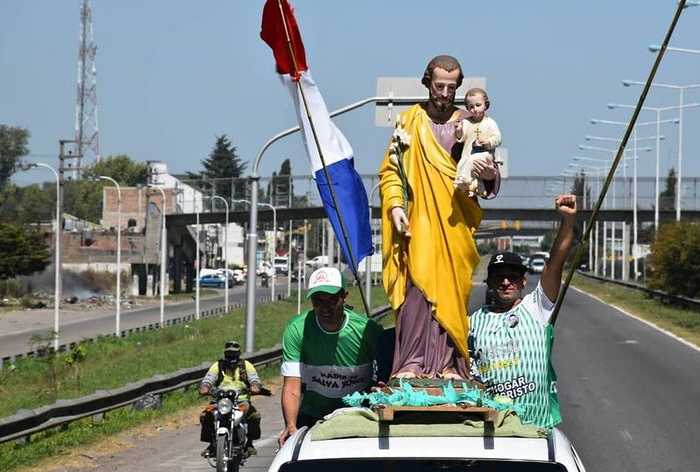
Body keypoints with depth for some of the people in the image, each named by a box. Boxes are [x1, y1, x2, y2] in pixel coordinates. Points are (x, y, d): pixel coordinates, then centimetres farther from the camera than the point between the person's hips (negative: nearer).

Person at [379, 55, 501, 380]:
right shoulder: (409, 120, 8)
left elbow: (490, 177, 11)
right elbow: (389, 170, 7)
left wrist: (489, 175, -14)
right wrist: (395, 206, -9)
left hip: (456, 223, 2)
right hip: (419, 220, -2)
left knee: (451, 292, -1)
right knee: (417, 287, -13)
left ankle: (448, 363, 0)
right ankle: (411, 363, -16)